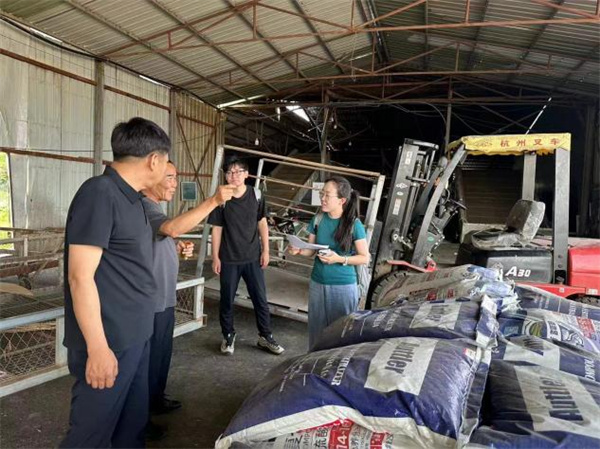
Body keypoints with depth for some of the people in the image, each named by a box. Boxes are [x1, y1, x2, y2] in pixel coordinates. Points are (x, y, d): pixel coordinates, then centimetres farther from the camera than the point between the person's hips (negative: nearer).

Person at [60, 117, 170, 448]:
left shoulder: (130, 197, 11)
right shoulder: (99, 193, -18)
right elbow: (80, 276, -21)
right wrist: (98, 347, -21)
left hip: (136, 335, 9)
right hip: (110, 341, -9)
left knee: (133, 422, 20)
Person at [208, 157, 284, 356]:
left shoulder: (255, 195, -2)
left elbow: (262, 223, 4)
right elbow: (217, 229, -1)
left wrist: (265, 250, 0)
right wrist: (215, 257, -3)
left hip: (253, 257, 1)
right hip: (229, 259, -1)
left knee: (260, 299, 7)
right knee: (227, 300, 9)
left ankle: (265, 336, 22)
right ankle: (228, 336, 28)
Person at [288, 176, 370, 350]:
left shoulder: (354, 224, -14)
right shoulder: (318, 219, -2)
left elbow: (365, 258, -9)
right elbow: (311, 250, 6)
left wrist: (339, 259, -22)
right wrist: (299, 250, -15)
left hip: (343, 286, -4)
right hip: (318, 283, 4)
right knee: (317, 327, 14)